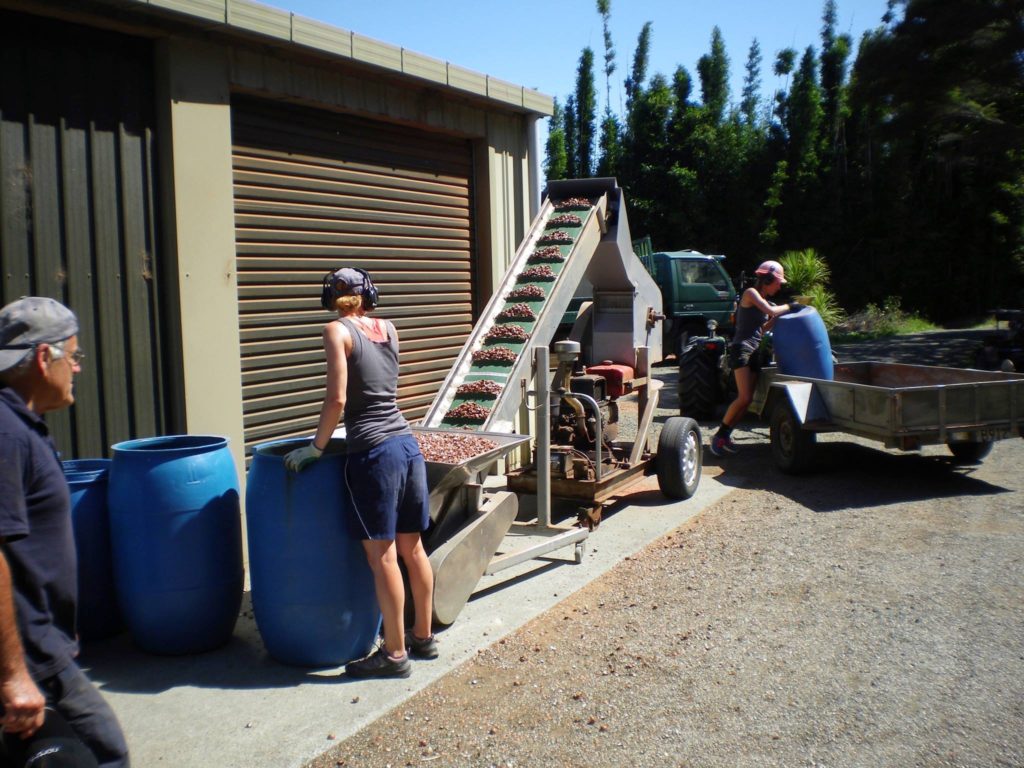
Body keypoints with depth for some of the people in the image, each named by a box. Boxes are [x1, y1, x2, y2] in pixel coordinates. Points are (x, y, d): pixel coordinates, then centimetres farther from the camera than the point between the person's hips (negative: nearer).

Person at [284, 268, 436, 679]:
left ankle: (395, 653, 10)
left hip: (373, 452, -7)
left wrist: (315, 447, -2)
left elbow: (337, 400, -13)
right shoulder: (389, 329, 12)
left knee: (382, 556, 1)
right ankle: (424, 637, 26)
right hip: (408, 444, 7)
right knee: (412, 548, 14)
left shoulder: (337, 331, -5)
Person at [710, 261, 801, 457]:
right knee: (744, 398, -17)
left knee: (747, 399, 3)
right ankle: (719, 435, -8)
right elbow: (771, 311, -17)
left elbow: (763, 328, 19)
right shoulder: (751, 293, -4)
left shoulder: (762, 299, 21)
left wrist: (779, 316, 9)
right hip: (741, 349, -9)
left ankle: (725, 436, 9)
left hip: (753, 352, 9)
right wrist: (789, 306, -3)